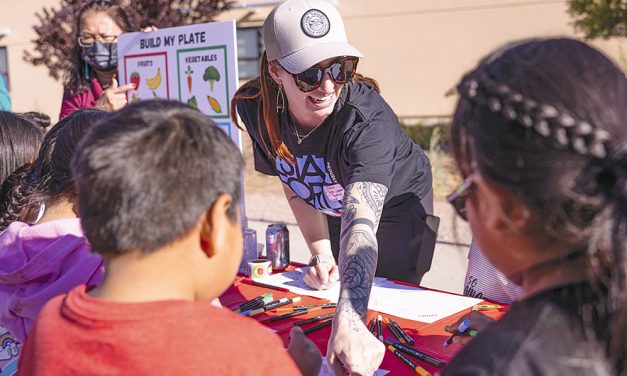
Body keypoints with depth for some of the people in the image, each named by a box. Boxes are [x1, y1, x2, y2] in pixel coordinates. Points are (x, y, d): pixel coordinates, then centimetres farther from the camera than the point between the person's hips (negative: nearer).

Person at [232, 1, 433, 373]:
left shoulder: (368, 118, -42)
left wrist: (349, 323, -67)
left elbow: (360, 226, -55)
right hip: (333, 209, 4)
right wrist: (321, 253, -18)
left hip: (397, 211, -4)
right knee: (330, 290, 20)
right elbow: (295, 186, -9)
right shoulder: (256, 108, -26)